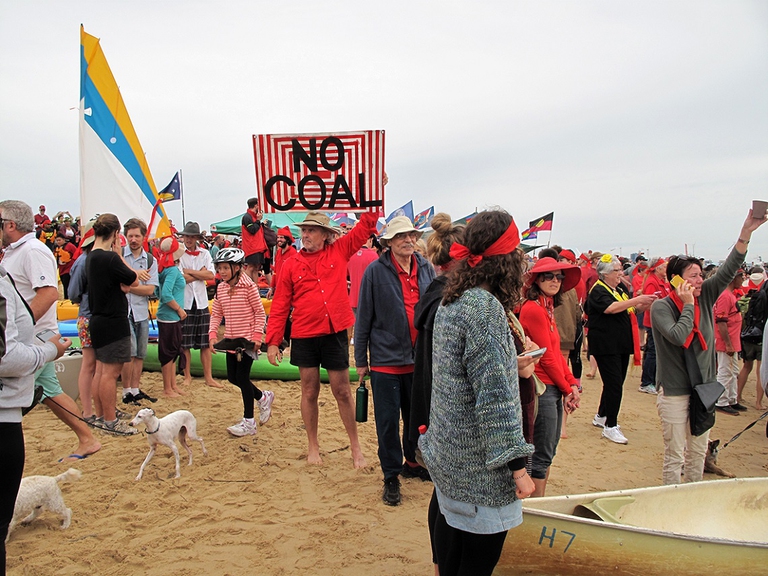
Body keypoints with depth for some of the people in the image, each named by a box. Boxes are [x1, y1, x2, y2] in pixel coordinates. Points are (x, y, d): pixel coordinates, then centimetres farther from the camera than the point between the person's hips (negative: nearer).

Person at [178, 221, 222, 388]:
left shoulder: (205, 254, 7)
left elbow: (211, 275, -6)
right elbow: (180, 278, -14)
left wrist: (189, 271, -10)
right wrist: (201, 273, -6)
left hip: (202, 302, 3)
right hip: (184, 302, -2)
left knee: (206, 343, 6)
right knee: (185, 344, 6)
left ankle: (209, 377, 14)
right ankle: (187, 376, 20)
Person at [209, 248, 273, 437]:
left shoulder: (248, 286, -13)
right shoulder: (221, 288, 5)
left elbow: (260, 312, -10)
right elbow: (216, 314, 8)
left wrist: (257, 335, -15)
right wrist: (212, 334, -4)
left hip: (247, 339, -7)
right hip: (231, 339, 7)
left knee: (242, 377, -5)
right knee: (232, 377, 12)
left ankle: (249, 422, 7)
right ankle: (263, 397, 36)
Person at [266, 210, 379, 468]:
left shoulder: (339, 252, 1)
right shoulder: (291, 265, 0)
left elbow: (365, 226, 2)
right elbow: (280, 306, 0)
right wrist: (272, 341, -3)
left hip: (335, 333, 0)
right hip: (304, 336, 0)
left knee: (342, 391, 9)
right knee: (309, 391, 12)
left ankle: (355, 446, 23)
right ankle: (313, 446, 28)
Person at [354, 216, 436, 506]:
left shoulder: (426, 269, 3)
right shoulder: (375, 271, -8)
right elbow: (364, 317, -4)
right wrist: (361, 360, -2)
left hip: (420, 359, 4)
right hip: (386, 359, -3)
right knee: (388, 421, 5)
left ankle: (412, 463, 38)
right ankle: (391, 476, 21)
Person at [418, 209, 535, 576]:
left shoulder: (450, 301, 6)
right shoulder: (485, 306, -20)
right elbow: (493, 395, -22)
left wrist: (511, 362, 24)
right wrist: (517, 466, -17)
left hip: (445, 450, 9)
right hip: (479, 464, -9)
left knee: (450, 525, 22)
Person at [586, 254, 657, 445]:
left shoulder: (620, 288, 12)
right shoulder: (597, 291, -13)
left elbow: (632, 308, 21)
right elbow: (612, 308, -30)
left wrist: (646, 303, 1)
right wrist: (638, 300, -29)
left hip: (622, 344, 9)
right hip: (606, 345, -9)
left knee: (615, 384, 16)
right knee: (614, 384, -9)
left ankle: (601, 417, 31)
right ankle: (610, 426, 0)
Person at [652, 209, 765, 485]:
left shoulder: (705, 297, 4)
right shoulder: (661, 307, -12)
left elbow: (728, 269, -3)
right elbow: (678, 336, -27)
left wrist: (746, 233, -13)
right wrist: (688, 304, -17)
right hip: (675, 392, -6)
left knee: (699, 452, 16)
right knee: (675, 456, 2)